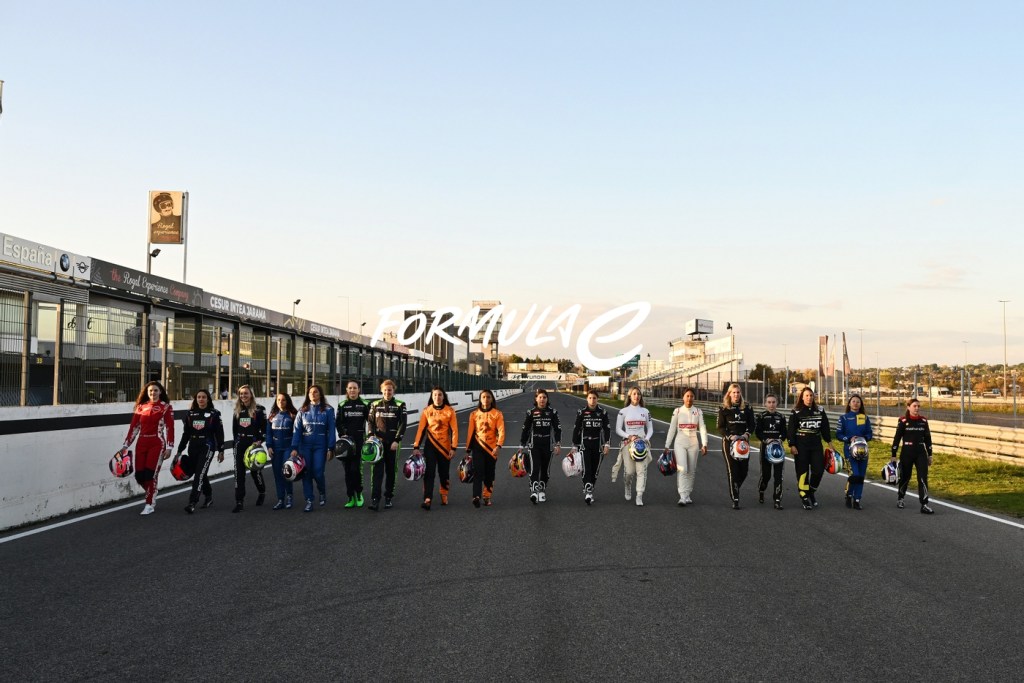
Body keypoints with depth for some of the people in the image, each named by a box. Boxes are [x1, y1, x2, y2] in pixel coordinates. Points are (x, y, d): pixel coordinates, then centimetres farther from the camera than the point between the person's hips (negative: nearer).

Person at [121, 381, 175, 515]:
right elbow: (134, 427, 9)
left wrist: (169, 447, -9)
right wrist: (126, 445, 6)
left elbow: (170, 428, -4)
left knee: (150, 474, -10)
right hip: (141, 444, 4)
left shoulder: (166, 407, -2)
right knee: (139, 475, 1)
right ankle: (151, 496, 28)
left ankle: (150, 505, 3)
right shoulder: (141, 407, 9)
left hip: (157, 444, -4)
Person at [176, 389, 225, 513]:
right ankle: (208, 497, 32)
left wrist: (221, 451, -3)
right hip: (193, 447, 5)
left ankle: (192, 503, -17)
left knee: (199, 474, -14)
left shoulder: (214, 414, -2)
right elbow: (185, 433, 13)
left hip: (207, 447, -5)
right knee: (201, 474, 13)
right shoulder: (190, 414, 9)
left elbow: (219, 433, -1)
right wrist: (180, 450, 11)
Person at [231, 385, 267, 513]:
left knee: (255, 470, 6)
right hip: (240, 444, 4)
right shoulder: (237, 410, 8)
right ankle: (239, 502, 2)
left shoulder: (259, 409, -5)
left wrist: (259, 441, -15)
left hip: (254, 443, -4)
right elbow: (234, 428, 15)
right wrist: (237, 441, 11)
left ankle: (262, 492, 35)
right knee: (239, 472, -1)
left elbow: (264, 428, -6)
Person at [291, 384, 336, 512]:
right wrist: (294, 448, -6)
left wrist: (330, 448, -7)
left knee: (318, 473, -8)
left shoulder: (328, 410, -1)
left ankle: (322, 493, 21)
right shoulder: (302, 410, 5)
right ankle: (309, 501, 11)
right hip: (305, 446, 2)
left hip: (320, 446, -2)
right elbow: (297, 429, 2)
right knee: (306, 473, 2)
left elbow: (331, 430, -2)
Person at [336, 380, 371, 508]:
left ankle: (359, 494, 7)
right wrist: (342, 435, -7)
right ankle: (351, 498, 9)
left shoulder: (365, 404, 5)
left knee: (356, 468, -12)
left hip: (360, 439, -2)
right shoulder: (342, 405, 10)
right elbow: (338, 422, 7)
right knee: (347, 469, 3)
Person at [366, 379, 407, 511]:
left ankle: (388, 497, 17)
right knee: (377, 470, -8)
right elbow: (370, 422, 9)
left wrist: (397, 441, -12)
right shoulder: (375, 405, 9)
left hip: (392, 443, -1)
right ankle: (375, 499, -12)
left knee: (391, 471, 7)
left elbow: (402, 424, -4)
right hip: (378, 442, 1)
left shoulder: (400, 405, 1)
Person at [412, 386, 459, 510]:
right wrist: (416, 446, -5)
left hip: (445, 445, 0)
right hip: (430, 445, 0)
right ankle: (427, 499, -11)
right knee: (429, 472, -7)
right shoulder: (427, 411, 0)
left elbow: (454, 430, -2)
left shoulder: (450, 411, -2)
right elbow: (421, 429, 0)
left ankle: (444, 495, 30)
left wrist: (453, 447, -6)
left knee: (444, 472, 10)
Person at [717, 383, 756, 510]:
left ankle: (734, 489, 33)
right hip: (729, 442, -3)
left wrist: (747, 434, -12)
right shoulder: (724, 409, 0)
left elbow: (752, 425, 7)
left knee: (744, 470, 4)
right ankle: (735, 500, -1)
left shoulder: (747, 408, 6)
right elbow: (720, 427, -1)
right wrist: (730, 436, -17)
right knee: (732, 471, -5)